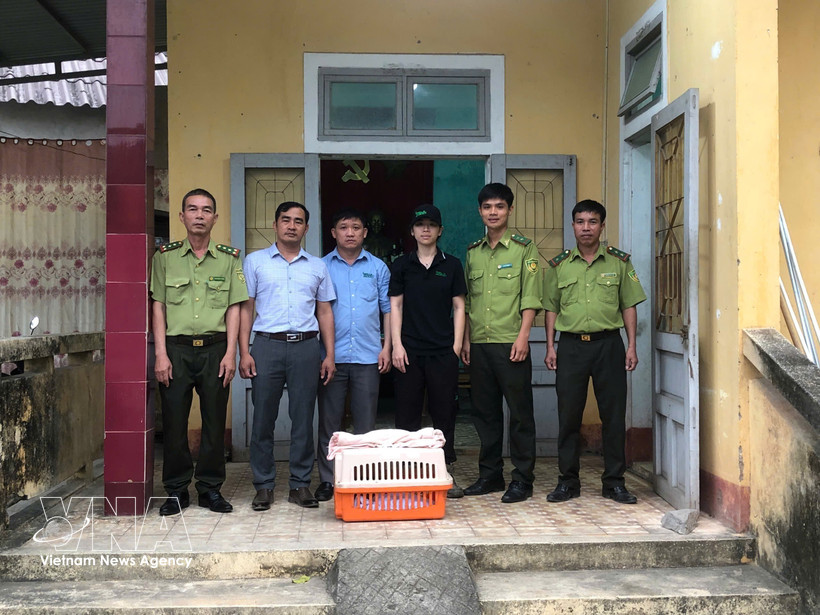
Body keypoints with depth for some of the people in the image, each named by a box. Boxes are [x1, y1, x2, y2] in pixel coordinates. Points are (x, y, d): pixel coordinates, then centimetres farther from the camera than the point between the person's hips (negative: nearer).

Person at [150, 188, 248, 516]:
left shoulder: (229, 258, 9)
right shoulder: (165, 257, 7)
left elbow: (234, 308, 6)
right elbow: (158, 306, 5)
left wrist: (230, 352, -3)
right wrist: (161, 353, -3)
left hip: (215, 346, 1)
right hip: (176, 347, 0)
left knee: (215, 420, 3)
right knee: (174, 420, 1)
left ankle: (210, 488, 15)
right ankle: (176, 490, 12)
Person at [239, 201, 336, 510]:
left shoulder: (317, 266, 14)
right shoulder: (255, 261, 9)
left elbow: (325, 312, 15)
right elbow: (246, 308, 6)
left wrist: (330, 355, 6)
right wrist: (244, 352, -3)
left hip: (306, 346, 1)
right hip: (267, 345, -1)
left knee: (303, 418, 3)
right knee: (263, 418, 1)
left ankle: (300, 484, 12)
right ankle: (263, 485, 10)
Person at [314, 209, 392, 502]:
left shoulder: (377, 267, 9)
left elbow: (388, 309, 11)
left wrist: (386, 347, 2)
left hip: (368, 356, 1)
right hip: (331, 356, -1)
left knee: (366, 422, 4)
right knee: (329, 421, 3)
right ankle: (328, 480, 11)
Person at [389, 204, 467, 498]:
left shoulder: (452, 265, 8)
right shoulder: (401, 265, 7)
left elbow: (458, 307, 7)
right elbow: (395, 306, 5)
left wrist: (457, 345, -1)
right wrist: (396, 345, -3)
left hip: (443, 352, 0)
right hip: (410, 351, 0)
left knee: (445, 413, 4)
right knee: (407, 414, 3)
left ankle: (447, 473, 12)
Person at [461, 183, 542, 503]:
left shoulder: (524, 249, 0)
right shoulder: (473, 252, 14)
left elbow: (530, 298, -6)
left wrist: (523, 336, -15)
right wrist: (466, 339, 11)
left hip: (511, 343, -5)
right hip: (479, 343, 5)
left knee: (520, 411, -1)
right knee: (485, 411, 10)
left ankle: (522, 479, 6)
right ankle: (489, 474, 20)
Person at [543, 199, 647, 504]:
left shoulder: (619, 262, 6)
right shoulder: (559, 265, 8)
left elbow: (629, 305, 7)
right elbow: (551, 308, 11)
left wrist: (631, 346, 0)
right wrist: (550, 347, 3)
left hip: (608, 344, 0)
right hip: (571, 344, 1)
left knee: (613, 414, 2)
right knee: (568, 414, 3)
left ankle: (614, 481, 12)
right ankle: (568, 481, 13)